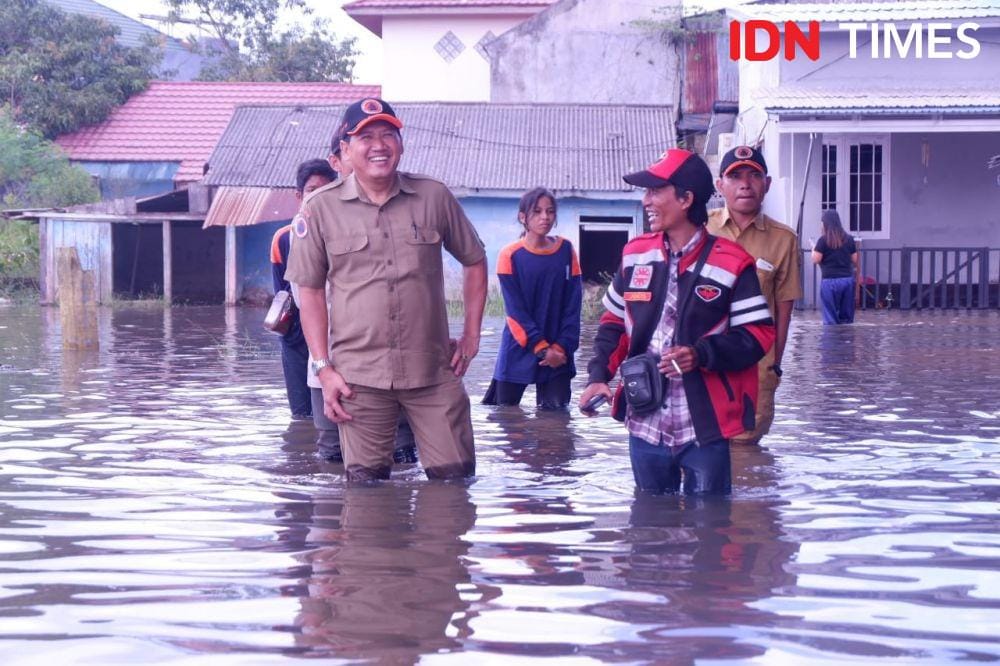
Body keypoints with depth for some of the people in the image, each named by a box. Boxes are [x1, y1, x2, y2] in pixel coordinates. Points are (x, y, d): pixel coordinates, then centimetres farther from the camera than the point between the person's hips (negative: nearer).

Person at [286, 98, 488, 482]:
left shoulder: (434, 197, 6)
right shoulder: (321, 209, 1)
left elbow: (474, 261, 18)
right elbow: (310, 291, 4)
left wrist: (471, 333, 11)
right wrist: (324, 369, -2)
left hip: (434, 372, 2)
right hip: (359, 377, -1)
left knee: (455, 475, 1)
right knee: (367, 485, 1)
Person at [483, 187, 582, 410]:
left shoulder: (566, 252, 4)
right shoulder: (511, 256, -4)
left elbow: (573, 305, 1)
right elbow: (515, 310, -8)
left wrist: (562, 347, -10)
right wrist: (541, 348, -15)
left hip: (557, 354, 2)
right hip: (518, 353, -2)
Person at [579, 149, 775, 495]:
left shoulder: (731, 262, -7)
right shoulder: (635, 254, 8)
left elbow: (758, 334, -7)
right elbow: (614, 323, 17)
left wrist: (701, 355, -21)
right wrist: (598, 375, 2)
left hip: (704, 431, -4)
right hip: (645, 425, 5)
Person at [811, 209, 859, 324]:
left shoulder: (823, 240, -7)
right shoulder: (849, 239, 7)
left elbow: (816, 260, -8)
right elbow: (855, 260, 11)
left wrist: (813, 249, 12)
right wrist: (858, 274, 27)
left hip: (830, 281, -4)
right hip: (848, 280, 4)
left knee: (831, 319, 0)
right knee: (847, 317, 10)